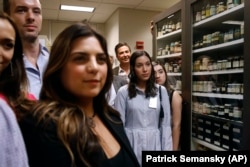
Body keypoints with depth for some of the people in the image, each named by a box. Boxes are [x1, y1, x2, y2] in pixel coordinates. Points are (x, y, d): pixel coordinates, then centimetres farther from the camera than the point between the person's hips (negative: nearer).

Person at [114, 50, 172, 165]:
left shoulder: (161, 91, 1)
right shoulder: (123, 92, -5)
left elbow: (166, 124, 1)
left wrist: (167, 151, -2)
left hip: (154, 144, 2)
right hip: (132, 145, -1)